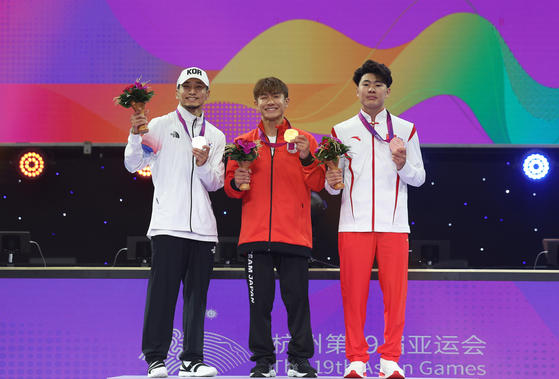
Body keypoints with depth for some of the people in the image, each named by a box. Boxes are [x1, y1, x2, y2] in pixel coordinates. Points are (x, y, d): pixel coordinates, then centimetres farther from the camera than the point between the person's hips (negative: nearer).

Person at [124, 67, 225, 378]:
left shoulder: (216, 136, 18)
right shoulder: (160, 126, 7)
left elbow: (215, 183, 12)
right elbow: (133, 165, 0)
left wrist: (204, 164, -8)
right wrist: (136, 135, -17)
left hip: (203, 227, 4)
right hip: (168, 224, -4)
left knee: (197, 294, 4)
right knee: (162, 292, -6)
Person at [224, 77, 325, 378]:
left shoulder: (304, 140, 9)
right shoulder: (244, 143, 12)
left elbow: (318, 184, 4)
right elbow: (229, 187, 12)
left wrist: (306, 158, -12)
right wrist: (236, 182, -10)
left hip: (294, 235, -1)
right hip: (255, 235, 1)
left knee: (297, 298, -1)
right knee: (259, 300, 2)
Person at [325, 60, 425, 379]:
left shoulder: (406, 130, 12)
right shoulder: (341, 131, 13)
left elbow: (419, 177, 11)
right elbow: (332, 182, 14)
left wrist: (403, 165, -9)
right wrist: (332, 183, -9)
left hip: (394, 224, 0)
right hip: (354, 223, 0)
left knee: (395, 291, -4)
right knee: (354, 292, -4)